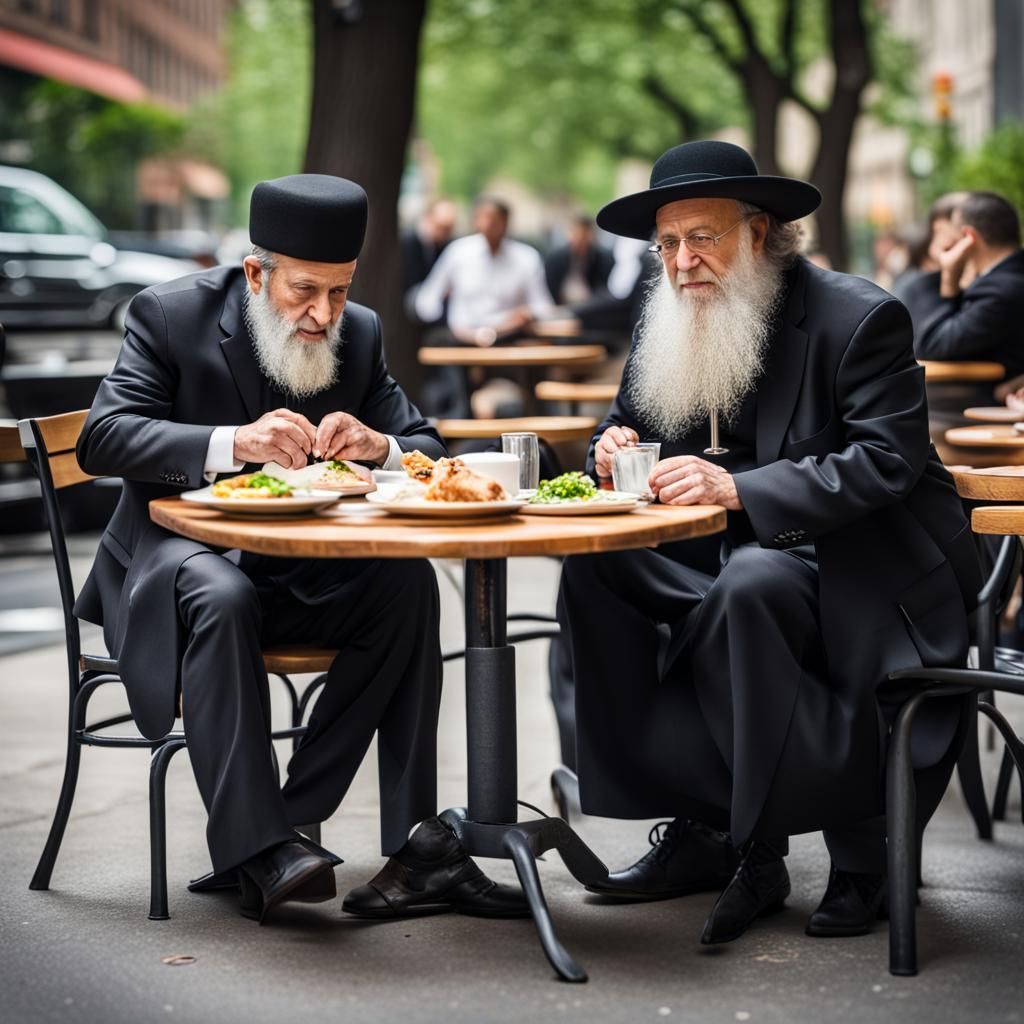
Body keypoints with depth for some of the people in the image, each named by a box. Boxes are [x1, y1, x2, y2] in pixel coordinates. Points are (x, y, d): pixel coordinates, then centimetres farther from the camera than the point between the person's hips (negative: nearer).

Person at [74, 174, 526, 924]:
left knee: (408, 583, -24)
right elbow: (102, 438, -20)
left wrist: (378, 446, -22)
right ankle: (257, 849, -36)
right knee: (222, 598, -37)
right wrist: (234, 442, -36)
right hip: (179, 551, -4)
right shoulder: (172, 314, -9)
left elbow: (425, 447, 4)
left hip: (302, 570, 4)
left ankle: (293, 820, -23)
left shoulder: (360, 335, 2)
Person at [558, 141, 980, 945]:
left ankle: (860, 847, -22)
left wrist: (737, 488, -32)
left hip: (863, 568, -7)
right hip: (737, 554, 7)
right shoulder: (668, 327, 7)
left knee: (748, 587, -36)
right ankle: (708, 829, -11)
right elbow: (631, 425, 17)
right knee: (596, 570, -14)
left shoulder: (859, 318, -13)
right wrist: (615, 451, -10)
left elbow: (886, 462, -22)